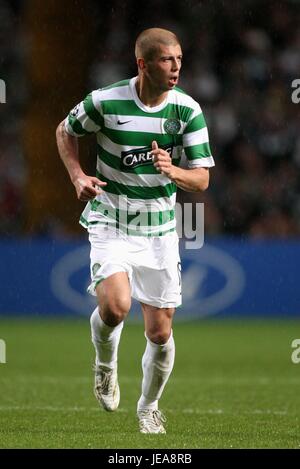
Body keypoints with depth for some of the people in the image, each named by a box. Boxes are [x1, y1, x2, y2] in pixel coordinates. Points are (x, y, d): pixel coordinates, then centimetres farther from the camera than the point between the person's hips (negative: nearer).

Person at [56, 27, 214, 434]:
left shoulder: (187, 109, -7)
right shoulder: (105, 102, -12)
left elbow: (202, 179, -4)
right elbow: (65, 131, 9)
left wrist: (172, 171, -26)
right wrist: (78, 176, -6)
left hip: (160, 229, 2)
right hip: (110, 223, -2)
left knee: (160, 332, 3)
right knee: (115, 305, -27)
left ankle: (149, 407, 30)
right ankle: (106, 364, 8)